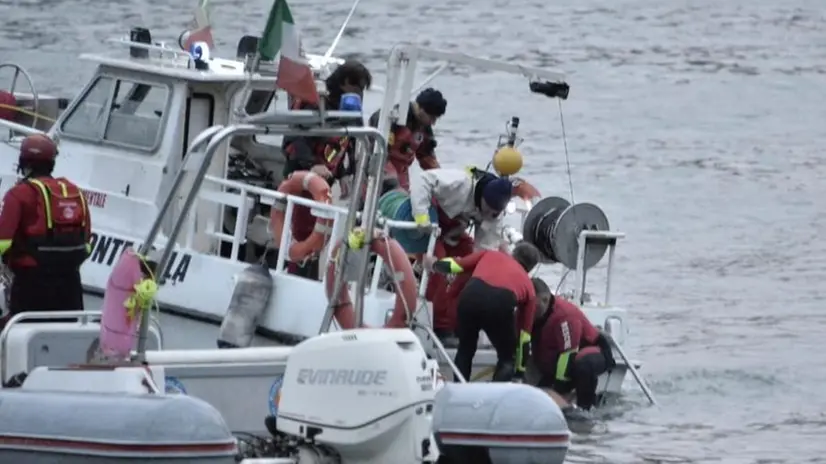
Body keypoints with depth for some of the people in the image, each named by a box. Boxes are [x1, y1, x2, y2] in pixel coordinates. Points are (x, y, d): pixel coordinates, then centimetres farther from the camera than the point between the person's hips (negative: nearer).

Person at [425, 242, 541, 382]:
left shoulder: (489, 254, 34)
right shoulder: (528, 284, 32)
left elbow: (453, 265, 28)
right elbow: (524, 334, 35)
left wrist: (434, 265, 52)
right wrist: (520, 372, 43)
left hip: (471, 296, 2)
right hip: (501, 303, -2)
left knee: (465, 350, 28)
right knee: (507, 359, 23)